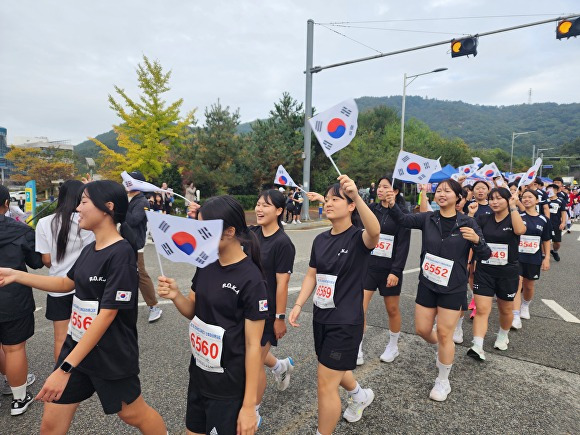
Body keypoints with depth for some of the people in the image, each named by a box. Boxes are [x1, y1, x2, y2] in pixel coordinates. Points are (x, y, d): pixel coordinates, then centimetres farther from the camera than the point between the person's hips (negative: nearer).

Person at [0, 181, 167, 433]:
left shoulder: (121, 254, -24)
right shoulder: (90, 249, 3)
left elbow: (106, 315, -25)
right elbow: (68, 283, 20)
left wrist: (66, 368, -24)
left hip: (111, 356, -7)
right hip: (75, 346, 7)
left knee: (133, 414, 14)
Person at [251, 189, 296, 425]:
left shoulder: (283, 243, -19)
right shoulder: (251, 233, 0)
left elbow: (282, 283, -18)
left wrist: (280, 317, -15)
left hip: (266, 311, -7)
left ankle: (253, 413, 33)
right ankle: (281, 366, 50)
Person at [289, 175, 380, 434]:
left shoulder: (358, 238, -16)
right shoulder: (321, 239, 4)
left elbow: (375, 231, -40)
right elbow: (312, 275, 10)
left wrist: (357, 197, -53)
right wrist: (298, 305, -1)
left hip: (346, 322, -7)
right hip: (321, 318, 8)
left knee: (325, 385, 0)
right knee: (334, 371, 28)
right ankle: (360, 395, 58)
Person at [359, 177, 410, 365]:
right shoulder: (372, 209, 4)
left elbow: (403, 245, -10)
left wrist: (395, 271, -15)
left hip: (389, 268, -3)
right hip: (368, 265, 3)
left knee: (392, 309, 13)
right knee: (359, 307, -3)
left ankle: (393, 346, 36)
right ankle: (357, 350, 11)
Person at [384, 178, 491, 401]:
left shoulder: (467, 223, -8)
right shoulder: (428, 218, -3)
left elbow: (485, 254, -7)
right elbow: (403, 219, -17)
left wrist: (476, 240, -28)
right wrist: (392, 205, -36)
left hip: (453, 287, -2)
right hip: (427, 283, 3)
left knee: (444, 333, 4)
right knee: (422, 329, 11)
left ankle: (443, 381, 27)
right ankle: (442, 349, 46)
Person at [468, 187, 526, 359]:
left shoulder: (514, 219, -4)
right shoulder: (483, 219, 2)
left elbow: (520, 230, -27)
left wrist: (513, 207, -25)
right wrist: (471, 214, -18)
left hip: (507, 273, 0)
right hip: (484, 271, 1)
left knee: (506, 310, 18)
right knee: (482, 310, -9)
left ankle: (503, 336, 44)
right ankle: (478, 347, -10)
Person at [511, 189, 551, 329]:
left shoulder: (543, 220, 3)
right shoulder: (518, 216, -4)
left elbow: (546, 241, 9)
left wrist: (547, 258, 4)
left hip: (534, 259, 3)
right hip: (517, 256, -3)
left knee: (529, 286, 17)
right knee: (516, 285, -10)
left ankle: (525, 306, 45)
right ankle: (515, 318, -9)